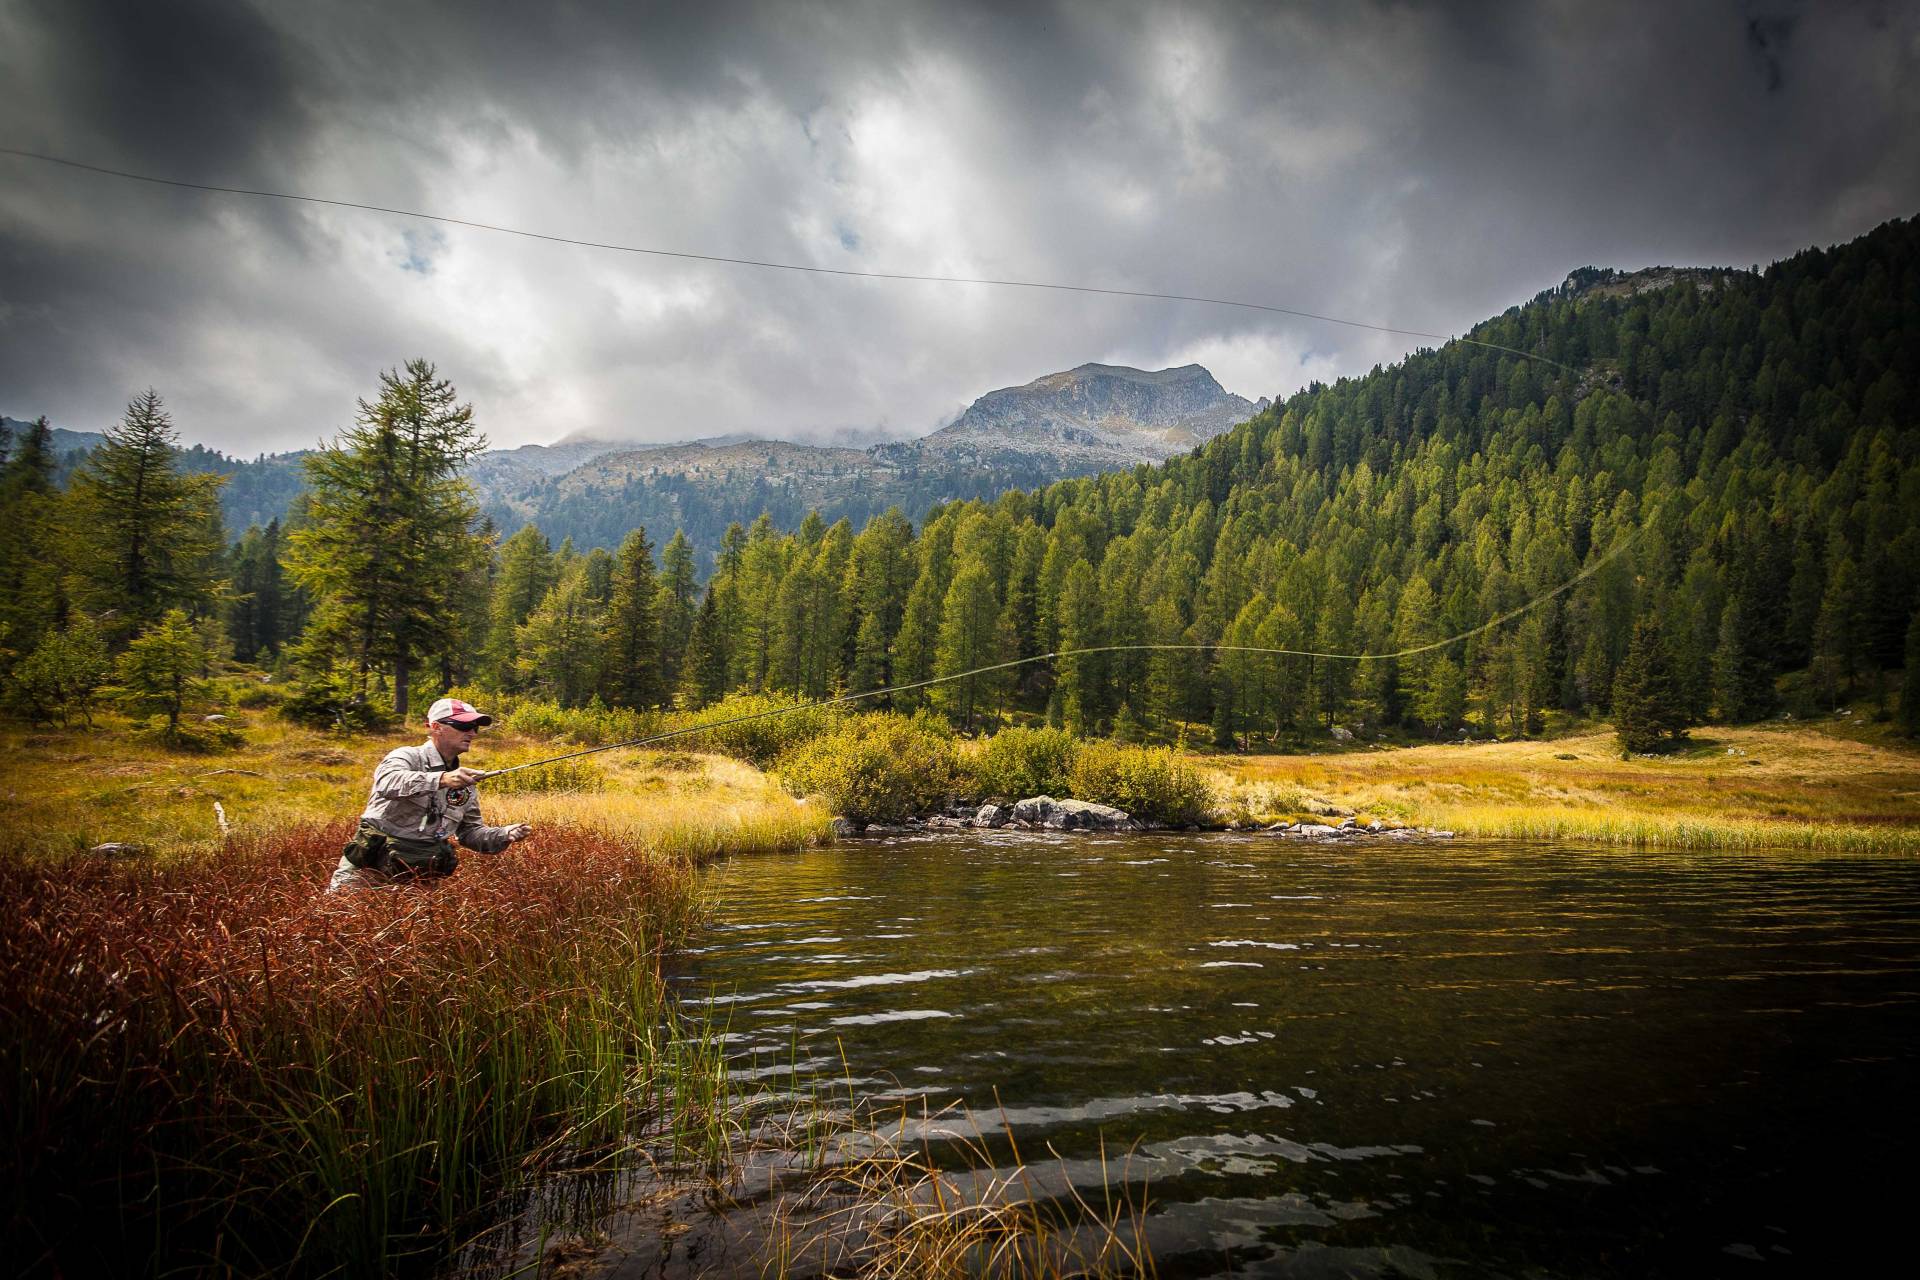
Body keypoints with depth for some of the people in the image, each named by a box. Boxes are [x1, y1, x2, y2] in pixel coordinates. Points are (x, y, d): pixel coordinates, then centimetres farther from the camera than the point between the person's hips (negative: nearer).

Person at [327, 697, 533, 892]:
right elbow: (388, 782, -30)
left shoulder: (466, 783, 13)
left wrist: (504, 835, -1)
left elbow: (470, 831, 18)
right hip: (374, 861, -5)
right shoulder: (406, 756, -7)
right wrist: (441, 780, -44)